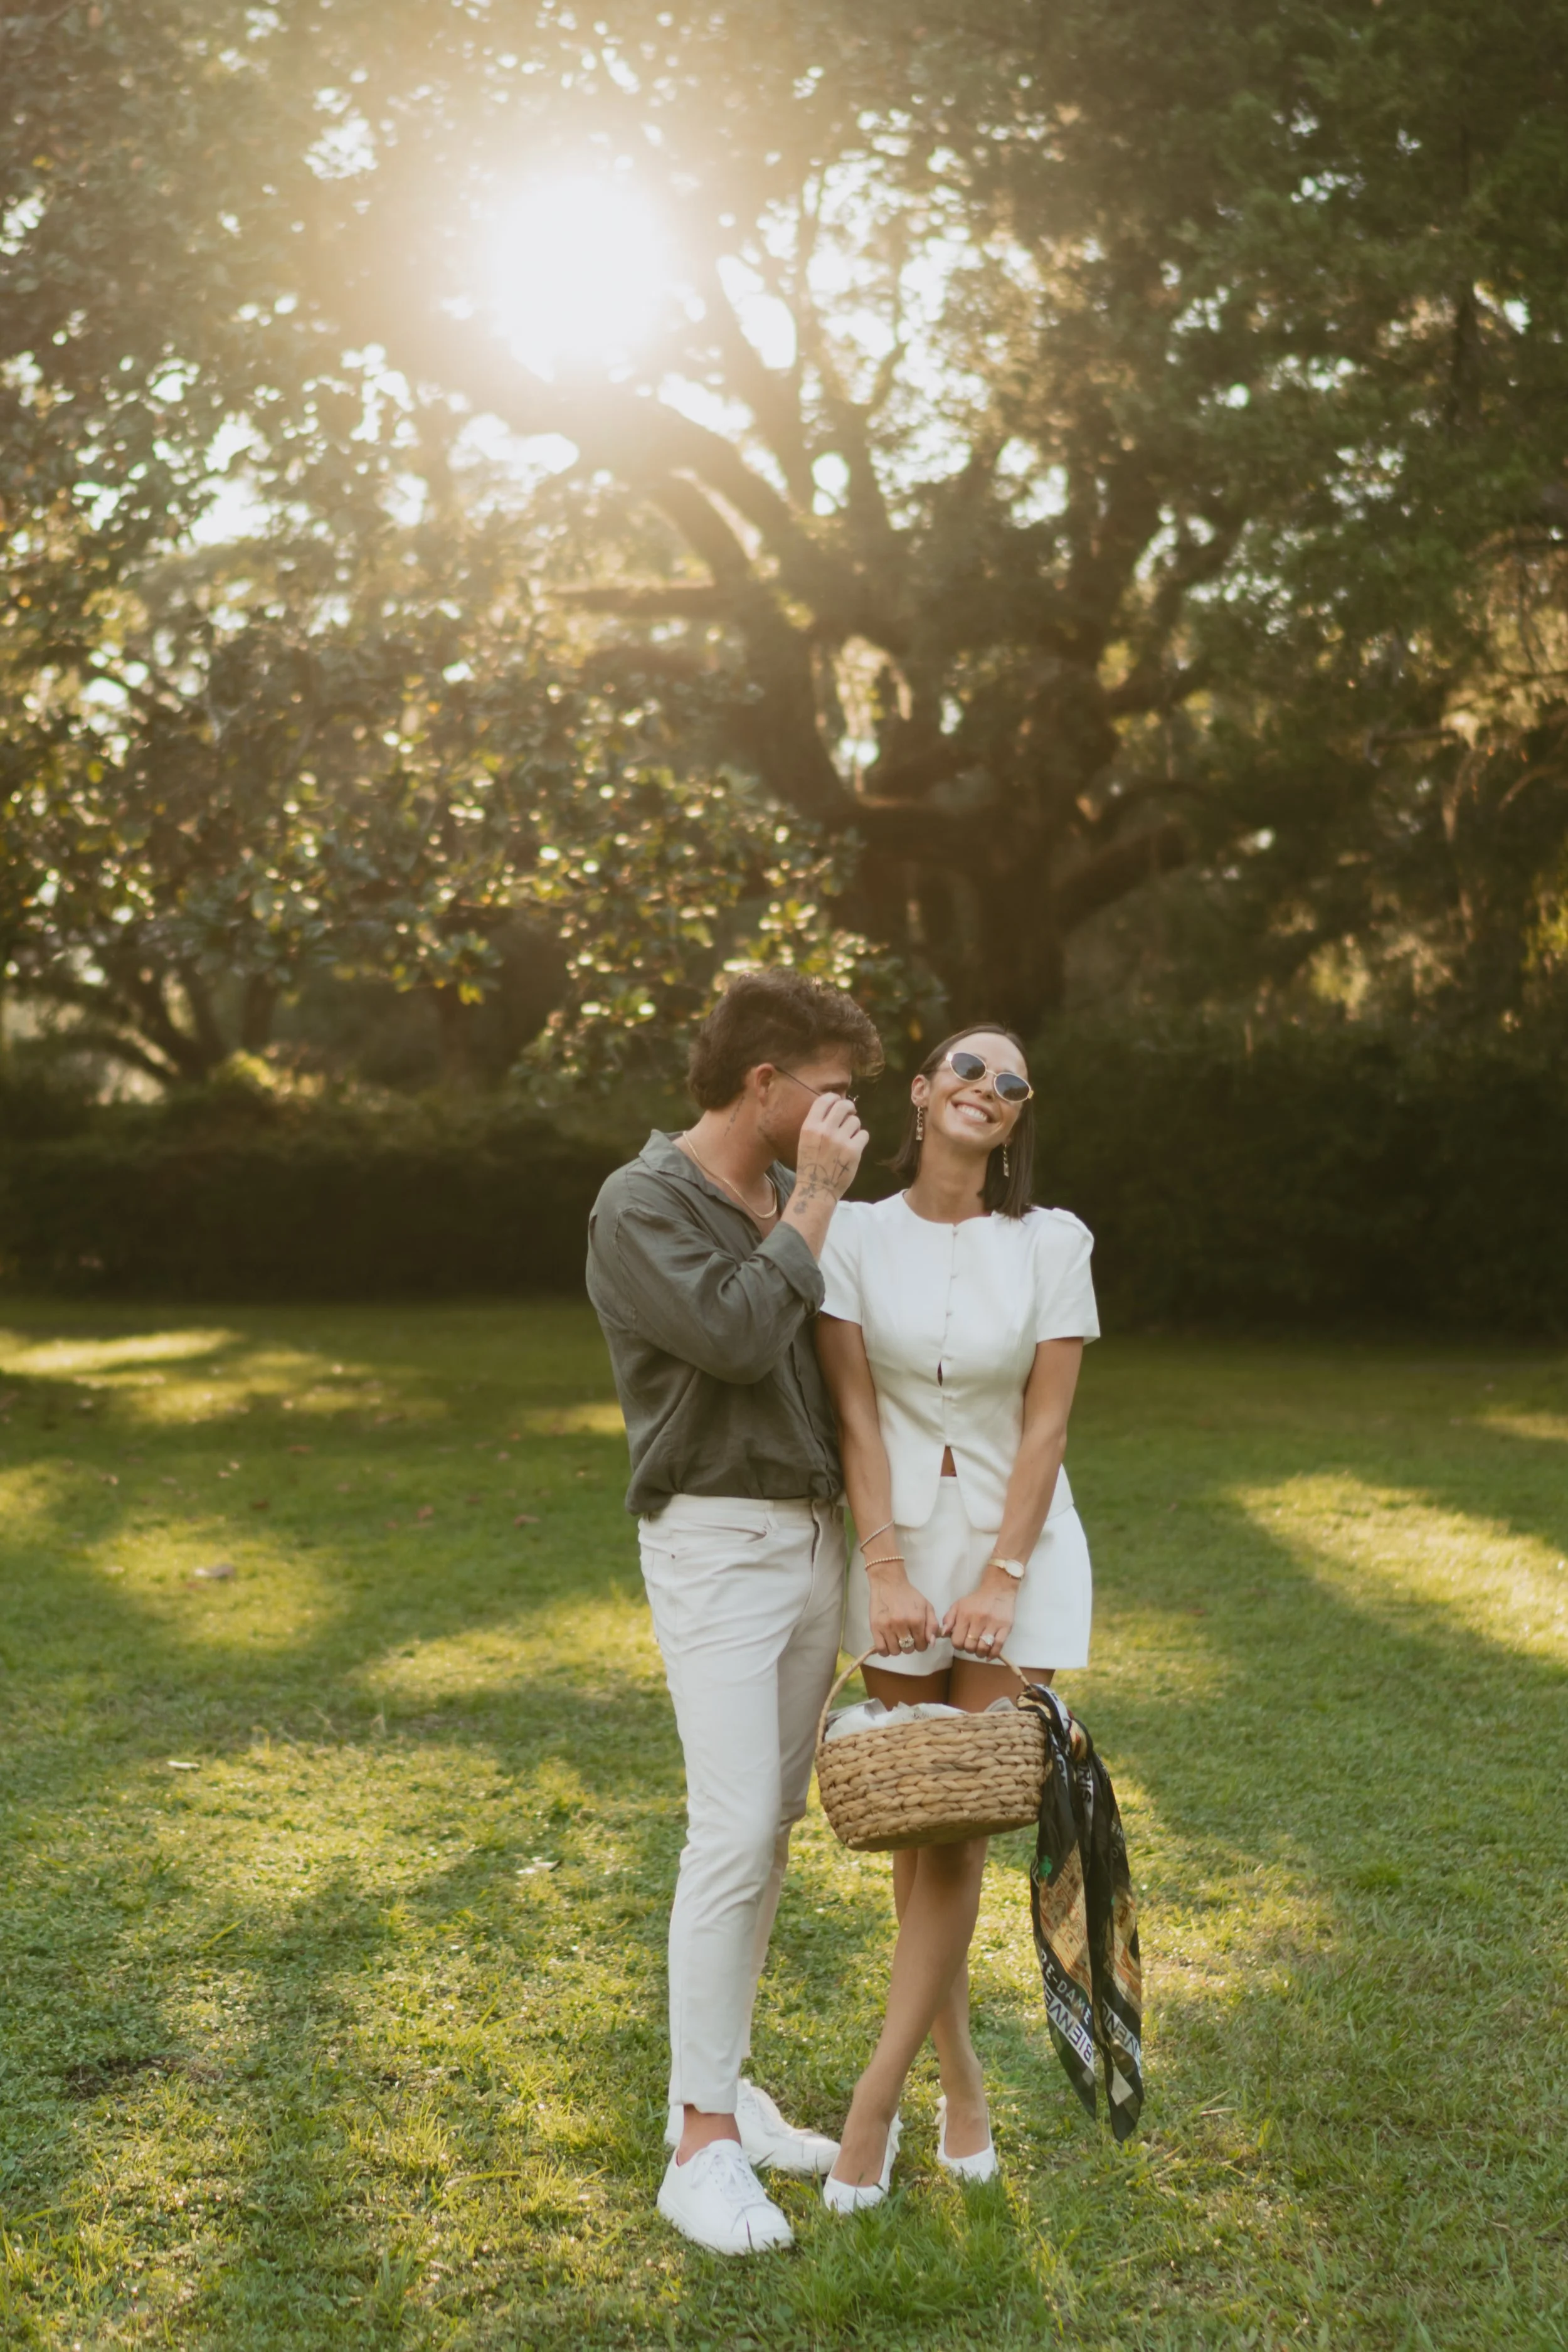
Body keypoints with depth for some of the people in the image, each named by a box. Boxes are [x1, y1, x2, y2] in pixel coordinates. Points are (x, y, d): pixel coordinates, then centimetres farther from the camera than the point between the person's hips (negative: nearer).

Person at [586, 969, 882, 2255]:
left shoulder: (797, 1198, 10)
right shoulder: (641, 1208, -11)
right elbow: (737, 1338, -23)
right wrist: (813, 1204, -16)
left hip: (814, 1535, 7)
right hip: (715, 1544, -7)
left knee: (773, 1826, 10)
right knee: (733, 1833, -11)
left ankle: (719, 2088, 21)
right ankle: (703, 2147, -4)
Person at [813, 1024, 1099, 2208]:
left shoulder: (1052, 1244, -4)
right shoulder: (854, 1234, -2)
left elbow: (1048, 1423, -6)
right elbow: (854, 1410, -6)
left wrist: (999, 1580, -12)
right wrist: (887, 1573, -13)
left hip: (1018, 1545, -1)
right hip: (899, 1540, 2)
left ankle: (874, 2103, 0)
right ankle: (961, 2081, 21)